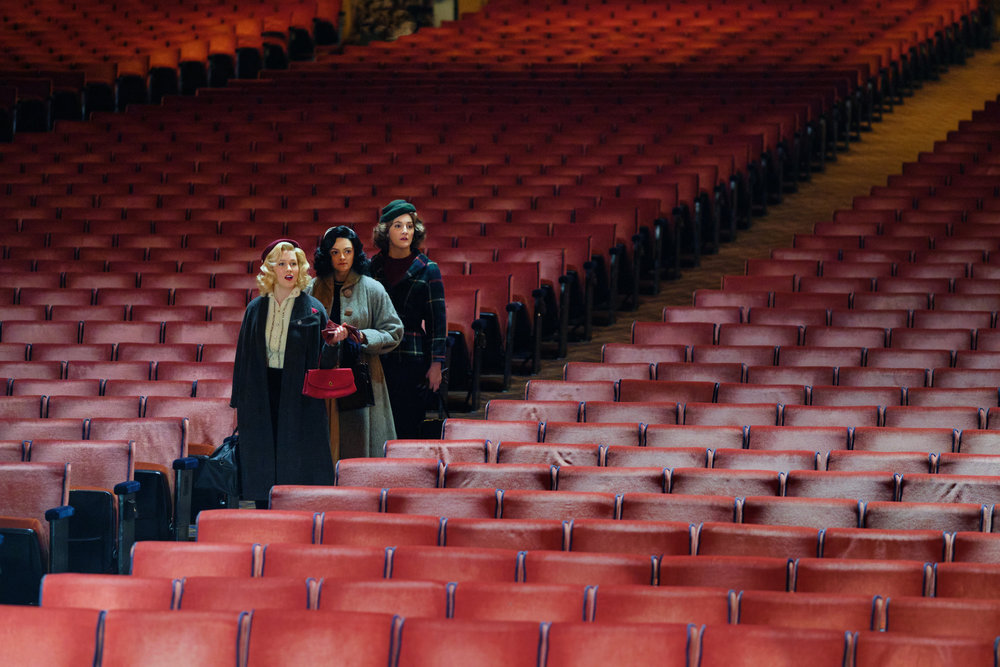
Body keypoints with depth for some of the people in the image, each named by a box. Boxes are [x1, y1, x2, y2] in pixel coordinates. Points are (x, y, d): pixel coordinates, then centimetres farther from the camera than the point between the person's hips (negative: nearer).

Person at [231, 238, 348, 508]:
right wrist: (239, 403, 7)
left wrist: (333, 344, -23)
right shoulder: (256, 309, 8)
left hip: (298, 398, -3)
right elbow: (243, 357, 10)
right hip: (260, 398, 3)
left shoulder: (313, 309, 0)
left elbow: (323, 362, -2)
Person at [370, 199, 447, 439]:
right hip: (378, 359, 3)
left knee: (408, 427, -3)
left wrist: (436, 364, -6)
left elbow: (438, 320, 0)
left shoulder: (427, 270, 0)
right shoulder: (373, 267, 8)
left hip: (413, 358, -3)